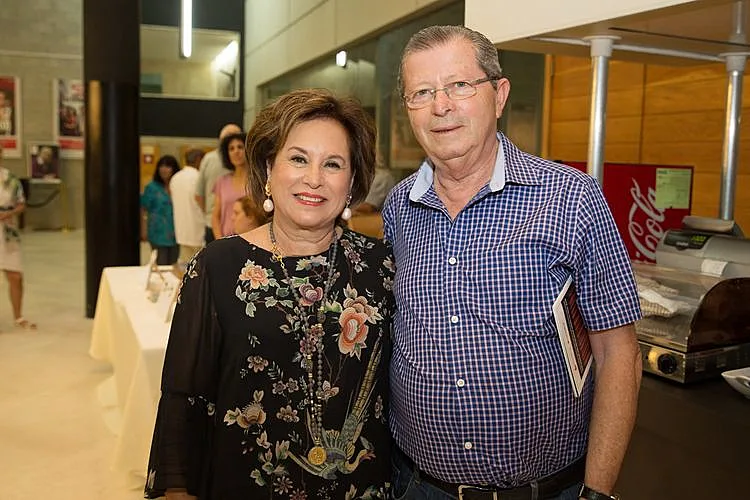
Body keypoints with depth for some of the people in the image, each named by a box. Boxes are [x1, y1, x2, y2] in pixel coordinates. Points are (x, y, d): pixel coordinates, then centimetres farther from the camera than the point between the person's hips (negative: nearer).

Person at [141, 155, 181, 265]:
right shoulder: (152, 187, 1)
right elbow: (144, 210, 2)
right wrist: (144, 230, -3)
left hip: (175, 233, 3)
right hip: (159, 233, -3)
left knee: (173, 264, 10)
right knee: (161, 264, -3)